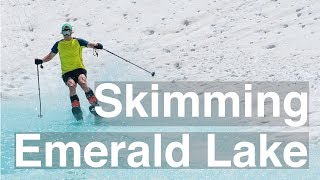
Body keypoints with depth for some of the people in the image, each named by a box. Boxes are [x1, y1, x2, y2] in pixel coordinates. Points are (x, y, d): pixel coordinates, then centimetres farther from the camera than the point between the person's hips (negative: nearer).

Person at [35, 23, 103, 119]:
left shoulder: (78, 42, 6)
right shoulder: (58, 45, 12)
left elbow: (89, 45, -6)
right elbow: (50, 56, 21)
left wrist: (96, 45, -28)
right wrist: (41, 60, 3)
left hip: (79, 69, -1)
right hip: (67, 72, 1)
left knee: (83, 83, -32)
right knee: (72, 85, -31)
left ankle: (94, 104, -25)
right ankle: (76, 108, -32)